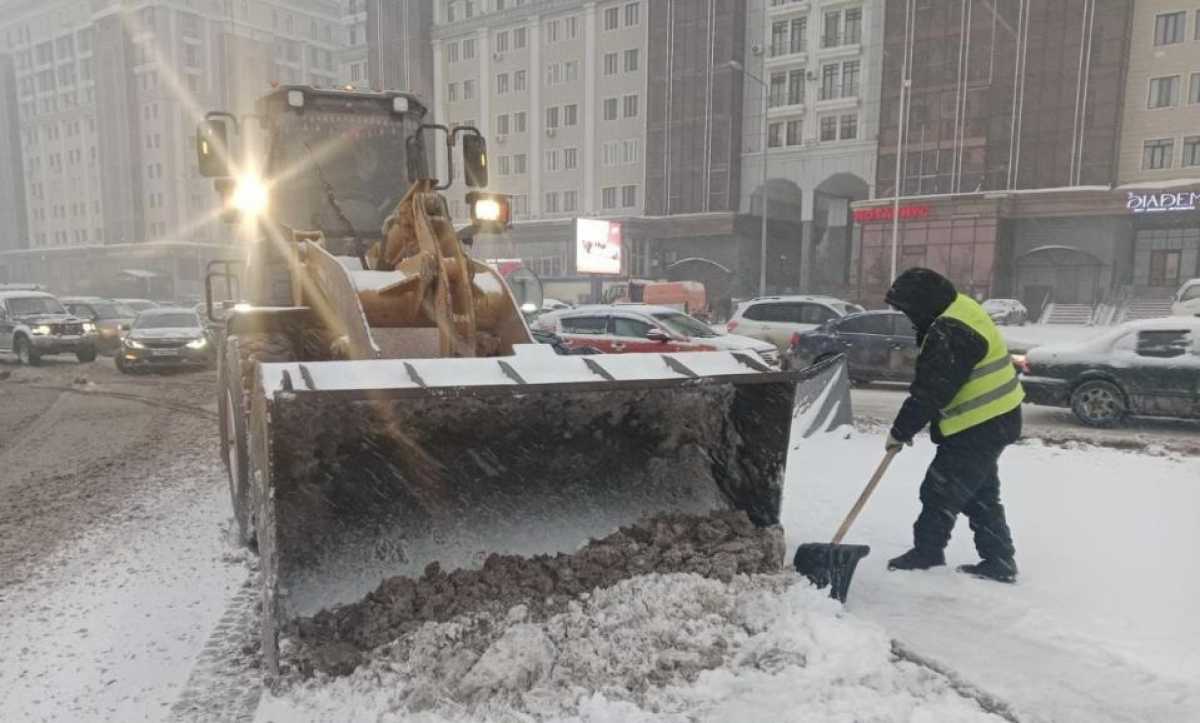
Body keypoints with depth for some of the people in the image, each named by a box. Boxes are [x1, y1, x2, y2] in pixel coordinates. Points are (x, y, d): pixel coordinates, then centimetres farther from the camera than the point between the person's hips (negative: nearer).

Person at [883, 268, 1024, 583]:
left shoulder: (950, 332, -24)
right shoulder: (960, 310, 10)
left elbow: (931, 391, -23)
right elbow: (931, 382, 16)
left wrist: (900, 431, -14)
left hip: (979, 428, -11)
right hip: (991, 421, 11)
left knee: (940, 492, 1)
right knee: (981, 496, 18)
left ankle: (927, 553, 14)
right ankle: (999, 561, 26)